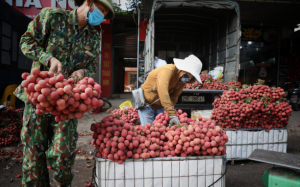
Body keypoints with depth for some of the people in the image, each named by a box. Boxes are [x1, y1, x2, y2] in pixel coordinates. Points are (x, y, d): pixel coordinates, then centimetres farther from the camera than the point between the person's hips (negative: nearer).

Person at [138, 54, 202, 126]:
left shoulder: (182, 80, -7)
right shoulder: (167, 71, -30)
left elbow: (174, 97, -8)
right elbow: (163, 92, -44)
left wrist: (167, 114, -25)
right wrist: (172, 115, -49)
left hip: (160, 107, 6)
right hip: (147, 103, -6)